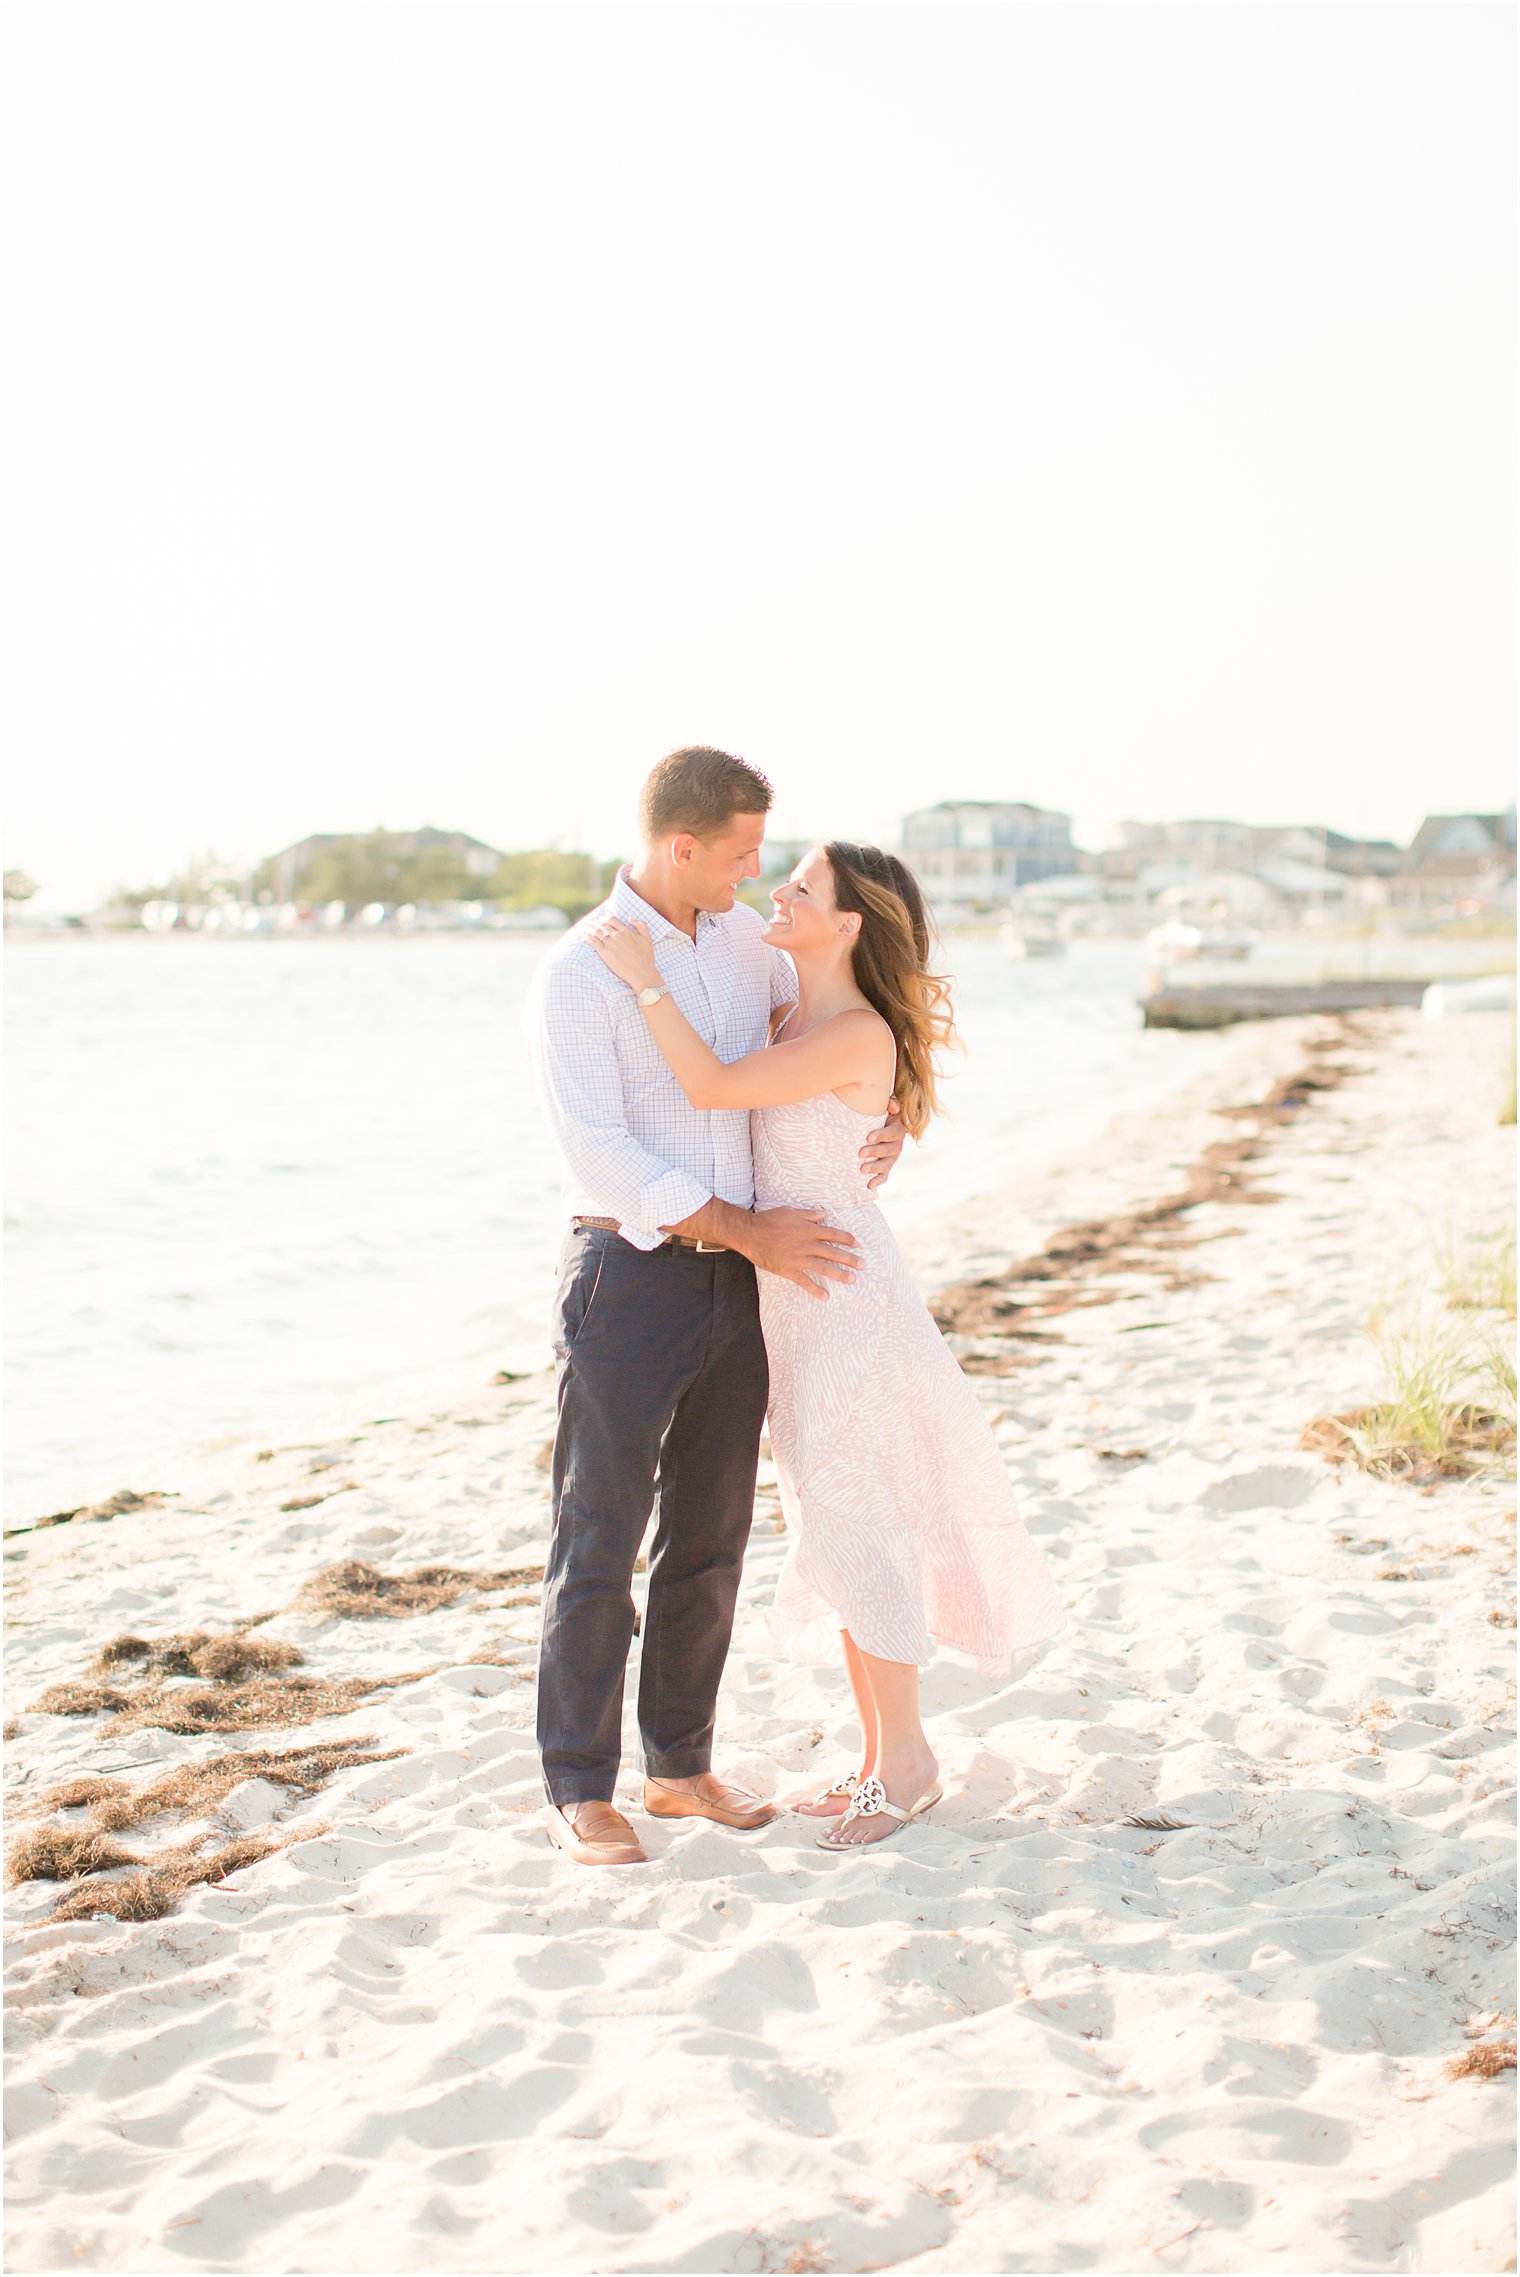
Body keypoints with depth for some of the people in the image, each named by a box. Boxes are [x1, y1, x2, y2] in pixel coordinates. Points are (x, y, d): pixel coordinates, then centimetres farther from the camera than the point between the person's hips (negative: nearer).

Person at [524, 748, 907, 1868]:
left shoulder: (742, 937, 8)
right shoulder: (575, 977, -11)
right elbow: (604, 1157, -17)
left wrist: (893, 1112, 6)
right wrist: (751, 1232, -17)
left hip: (734, 1282, 6)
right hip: (629, 1279, -6)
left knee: (711, 1535, 12)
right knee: (601, 1541, 0)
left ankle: (681, 1764, 24)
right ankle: (581, 1789, 10)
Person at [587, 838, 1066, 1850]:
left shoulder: (858, 1033, -17)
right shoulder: (792, 1019, 9)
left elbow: (712, 1087, -23)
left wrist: (644, 976, -17)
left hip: (847, 1297, -9)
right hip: (796, 1298, 9)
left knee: (852, 1526, -3)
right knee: (835, 1528, 13)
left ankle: (908, 1757, 10)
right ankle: (880, 1753, 22)